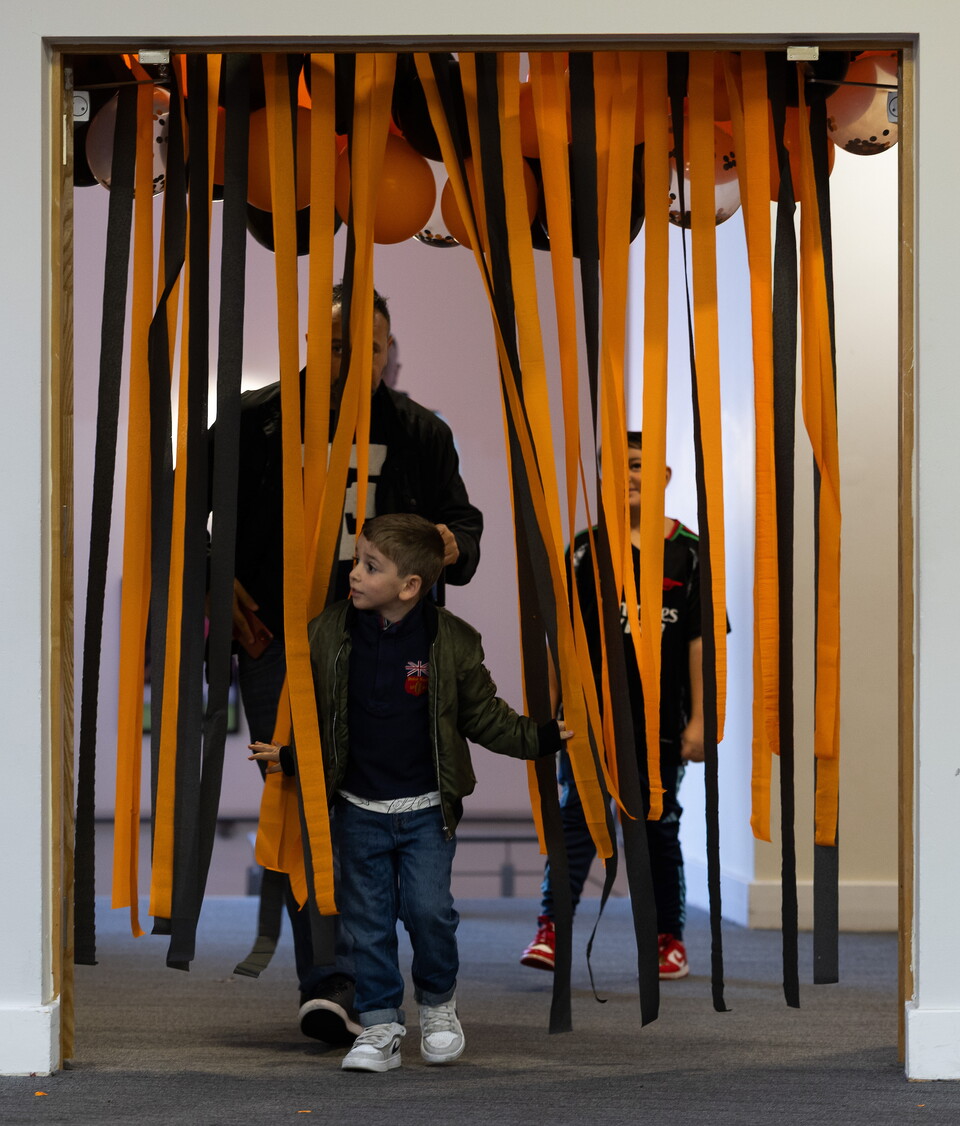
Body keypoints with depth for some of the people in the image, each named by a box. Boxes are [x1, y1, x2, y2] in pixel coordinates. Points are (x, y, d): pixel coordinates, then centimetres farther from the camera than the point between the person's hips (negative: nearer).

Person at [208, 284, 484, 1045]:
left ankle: (339, 984, -11)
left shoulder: (420, 433, 10)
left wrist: (450, 547, -7)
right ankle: (327, 978, 7)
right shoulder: (255, 422, 5)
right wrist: (220, 589, 0)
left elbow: (464, 526, 18)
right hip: (275, 643, 0)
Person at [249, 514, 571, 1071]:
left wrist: (541, 736, -6)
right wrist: (289, 755, -7)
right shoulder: (328, 634, -4)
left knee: (429, 908, -8)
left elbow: (485, 716, 2)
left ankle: (439, 1003, 19)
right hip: (359, 809, 2)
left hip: (427, 809, -2)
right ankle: (381, 1026, 14)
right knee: (368, 919, 4)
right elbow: (312, 713, 6)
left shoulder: (452, 641, -7)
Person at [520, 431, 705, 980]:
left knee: (659, 826, 10)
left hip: (661, 721, 0)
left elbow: (701, 640, 1)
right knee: (577, 815, -11)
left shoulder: (688, 552, 2)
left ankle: (671, 940, 20)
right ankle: (551, 930, -16)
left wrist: (698, 719, -3)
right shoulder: (587, 548, 4)